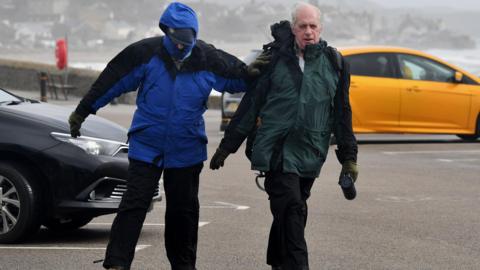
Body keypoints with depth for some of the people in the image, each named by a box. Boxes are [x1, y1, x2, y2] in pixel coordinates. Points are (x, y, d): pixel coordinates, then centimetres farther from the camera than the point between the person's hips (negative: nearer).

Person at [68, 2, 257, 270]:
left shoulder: (209, 60, -6)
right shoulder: (146, 53, -12)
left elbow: (244, 79, 9)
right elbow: (112, 82, -3)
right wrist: (82, 112, 3)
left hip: (187, 150, 2)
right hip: (146, 146, -2)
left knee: (184, 209, 12)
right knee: (134, 205, -9)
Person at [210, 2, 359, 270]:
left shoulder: (334, 63, 8)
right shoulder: (275, 59, 2)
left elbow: (342, 113, 13)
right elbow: (251, 104, 6)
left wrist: (349, 157, 12)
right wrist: (227, 145, 7)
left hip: (310, 153, 3)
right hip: (276, 149, -3)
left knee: (288, 212, 11)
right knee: (292, 209, -14)